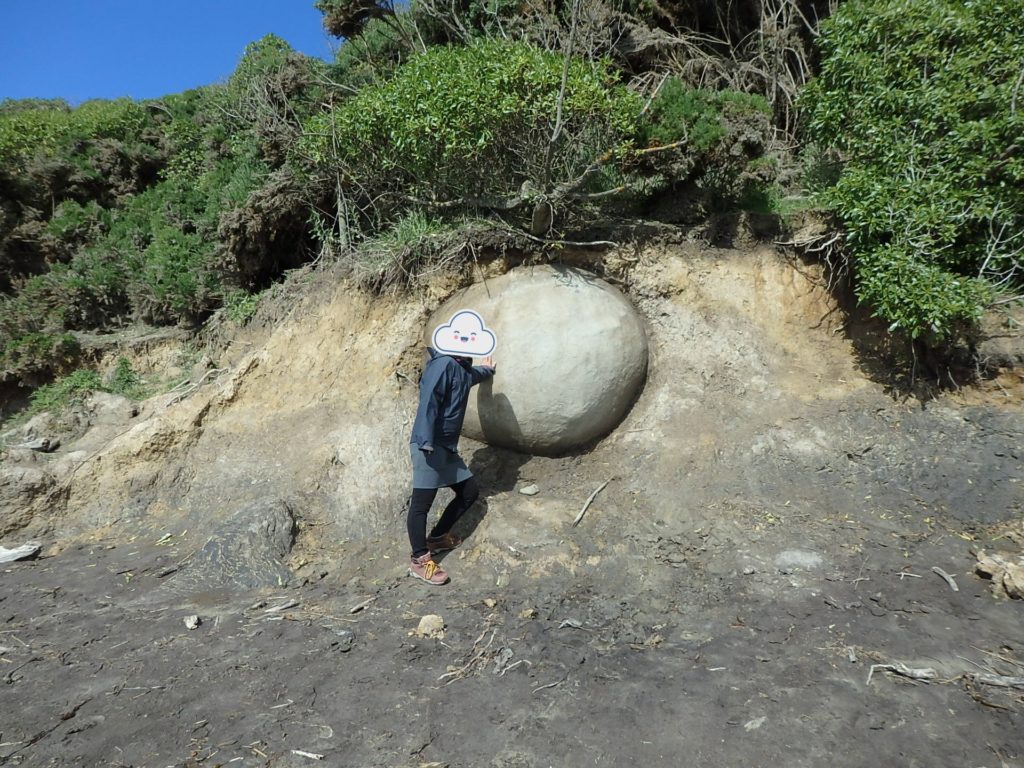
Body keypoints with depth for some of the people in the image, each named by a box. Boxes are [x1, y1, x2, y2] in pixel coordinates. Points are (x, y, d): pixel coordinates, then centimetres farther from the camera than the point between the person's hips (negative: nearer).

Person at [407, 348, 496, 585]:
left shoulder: (463, 369, 17)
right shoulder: (445, 363, -13)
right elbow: (428, 400, -22)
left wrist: (487, 370, 65)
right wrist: (426, 441, -27)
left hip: (447, 446, 10)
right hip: (430, 445, -10)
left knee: (469, 491, 13)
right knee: (421, 503, -3)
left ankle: (437, 537, 26)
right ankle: (419, 561, 5)